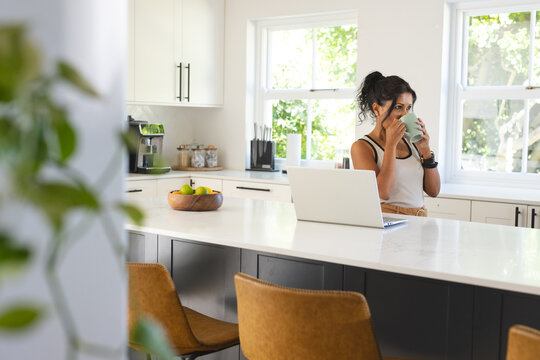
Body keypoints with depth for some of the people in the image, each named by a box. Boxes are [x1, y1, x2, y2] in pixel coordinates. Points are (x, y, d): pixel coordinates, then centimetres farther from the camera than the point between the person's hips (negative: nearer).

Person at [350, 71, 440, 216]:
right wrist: (391, 144, -11)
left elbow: (434, 191, 11)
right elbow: (383, 193, -15)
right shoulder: (362, 147, -2)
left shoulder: (410, 141, 12)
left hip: (419, 221, 5)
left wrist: (425, 150, 1)